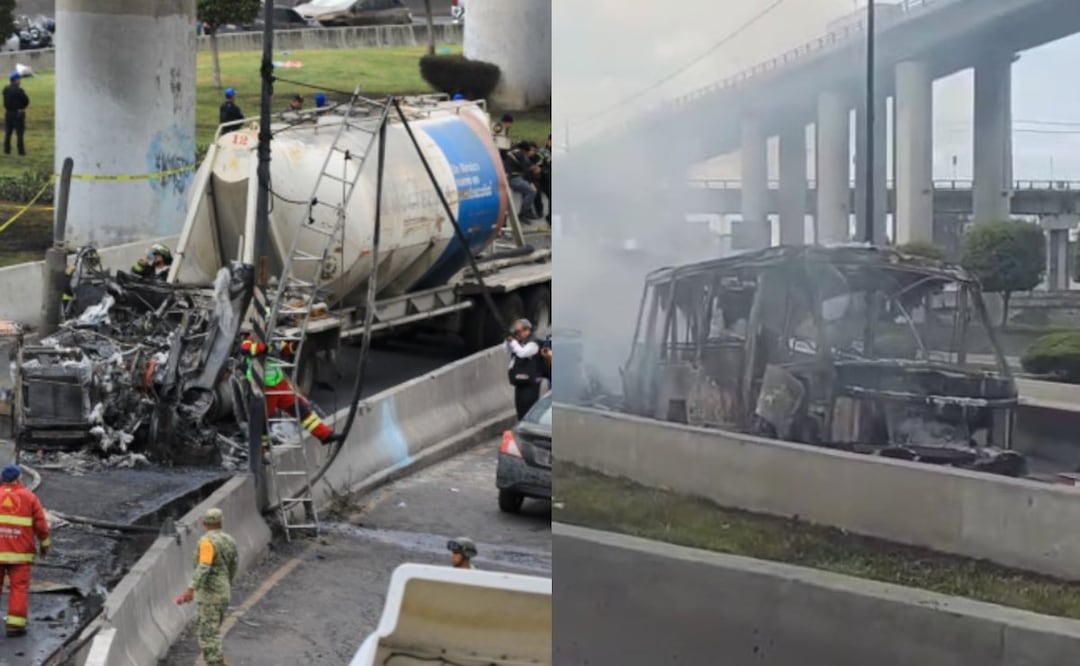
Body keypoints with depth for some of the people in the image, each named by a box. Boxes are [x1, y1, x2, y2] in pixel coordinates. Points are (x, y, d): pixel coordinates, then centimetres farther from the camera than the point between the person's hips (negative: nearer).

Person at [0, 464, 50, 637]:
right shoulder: (30, 497, 1)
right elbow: (41, 524, 1)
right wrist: (45, 543, 15)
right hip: (20, 552, -1)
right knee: (19, 587, 2)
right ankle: (15, 624, -4)